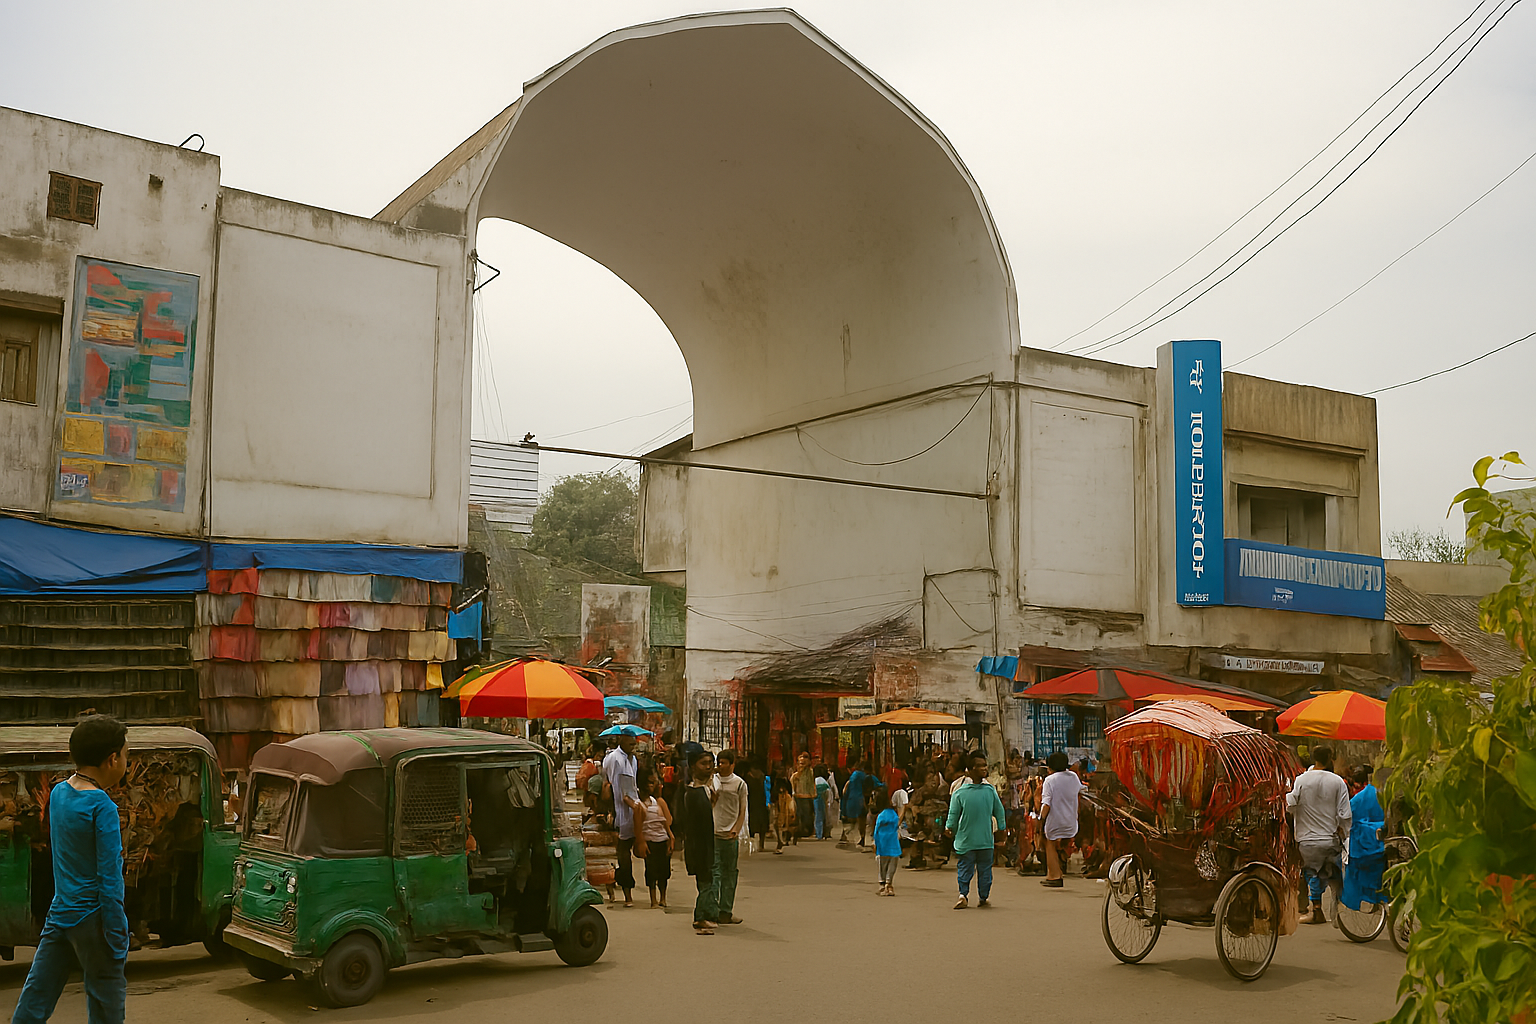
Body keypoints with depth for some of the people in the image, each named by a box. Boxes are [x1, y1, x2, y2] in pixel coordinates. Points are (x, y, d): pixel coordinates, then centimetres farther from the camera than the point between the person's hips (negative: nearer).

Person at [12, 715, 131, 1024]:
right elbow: (109, 880, -18)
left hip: (58, 915, 7)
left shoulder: (58, 793, 5)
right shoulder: (102, 807, -17)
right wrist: (117, 941, -14)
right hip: (91, 917, -7)